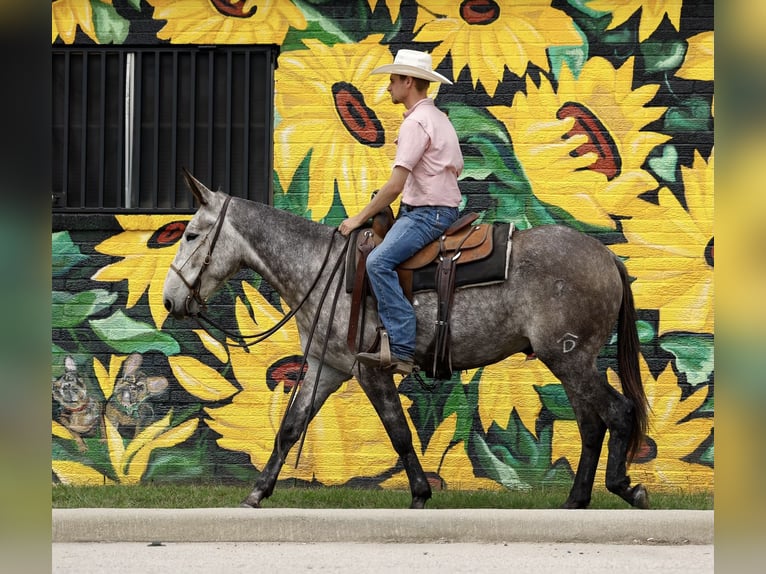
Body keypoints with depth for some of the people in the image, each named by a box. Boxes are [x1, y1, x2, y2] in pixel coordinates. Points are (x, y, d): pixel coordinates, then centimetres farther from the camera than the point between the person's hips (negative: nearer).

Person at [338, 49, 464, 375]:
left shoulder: (416, 122, -16)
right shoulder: (439, 118, 17)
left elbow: (395, 186, -21)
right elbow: (457, 167, 28)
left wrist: (359, 219, -13)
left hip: (426, 213, -11)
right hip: (444, 208, 11)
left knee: (378, 261, -28)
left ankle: (402, 351, -36)